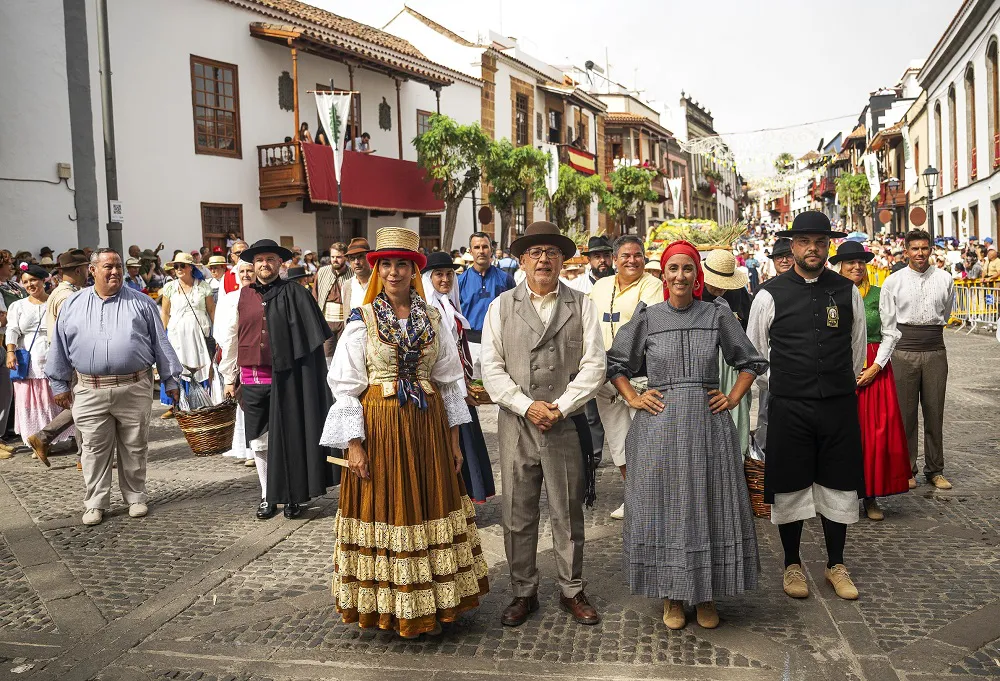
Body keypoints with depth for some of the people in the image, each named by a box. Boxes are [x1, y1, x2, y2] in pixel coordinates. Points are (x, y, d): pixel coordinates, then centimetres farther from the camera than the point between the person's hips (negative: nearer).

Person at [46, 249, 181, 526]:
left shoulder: (142, 303, 5)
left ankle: (136, 497, 23)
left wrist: (170, 379, 4)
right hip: (89, 392, 1)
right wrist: (60, 384, 12)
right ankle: (96, 502, 19)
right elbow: (60, 348, 14)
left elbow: (160, 343, 6)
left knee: (134, 448, 8)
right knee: (94, 451, 6)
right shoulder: (72, 305, 9)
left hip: (134, 389, -1)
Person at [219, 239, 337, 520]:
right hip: (251, 380, 3)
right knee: (258, 440, 9)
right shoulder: (242, 297, 5)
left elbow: (316, 338, -1)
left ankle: (293, 496, 19)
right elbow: (230, 339, 11)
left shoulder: (294, 294, -3)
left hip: (285, 378, -3)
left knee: (287, 437, 4)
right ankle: (268, 495, 24)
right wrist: (230, 378, 12)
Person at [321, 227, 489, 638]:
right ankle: (390, 606, 22)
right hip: (380, 427, -2)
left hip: (428, 426, 3)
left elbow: (450, 381, 9)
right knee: (386, 509, 5)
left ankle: (434, 601, 27)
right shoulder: (362, 320, -3)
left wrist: (454, 438, 7)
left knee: (431, 508, 9)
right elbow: (346, 385, -4)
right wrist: (354, 444, -9)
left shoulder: (433, 319, 5)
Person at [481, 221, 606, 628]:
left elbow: (593, 365, -2)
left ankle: (572, 591, 26)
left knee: (568, 513, 9)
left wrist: (560, 408, -10)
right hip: (515, 424, 1)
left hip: (565, 424, 0)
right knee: (517, 514, 8)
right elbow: (491, 368, 0)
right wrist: (526, 406, -10)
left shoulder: (581, 305, 4)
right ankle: (523, 592, 23)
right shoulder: (501, 306, 6)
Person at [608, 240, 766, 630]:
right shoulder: (647, 318, 2)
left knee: (709, 507, 7)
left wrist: (733, 398, 2)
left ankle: (706, 594, 25)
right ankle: (671, 596, 22)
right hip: (659, 426, 0)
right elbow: (615, 364, 12)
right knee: (663, 508, 6)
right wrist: (632, 398, 2)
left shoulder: (717, 315, 3)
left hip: (708, 423, 1)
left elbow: (751, 362, 13)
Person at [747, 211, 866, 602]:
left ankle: (836, 565, 30)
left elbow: (857, 350, 16)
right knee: (790, 487, 7)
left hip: (839, 405, 2)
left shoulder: (847, 292, 4)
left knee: (839, 486, 11)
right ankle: (792, 565, 26)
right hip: (788, 407, -2)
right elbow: (753, 352, 5)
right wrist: (779, 389, 7)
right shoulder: (771, 295, -4)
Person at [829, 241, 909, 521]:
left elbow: (890, 334, 4)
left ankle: (871, 497, 11)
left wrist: (875, 367, -6)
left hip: (875, 370, 1)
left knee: (876, 432, 0)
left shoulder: (878, 295, 5)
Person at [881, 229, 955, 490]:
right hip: (904, 352, -2)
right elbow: (887, 322, 3)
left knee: (934, 412, 7)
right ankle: (907, 469, 15)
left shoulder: (944, 280, 5)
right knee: (906, 412, 3)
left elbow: (945, 316, 19)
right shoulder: (893, 282, 0)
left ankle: (935, 470, 20)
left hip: (935, 352, 2)